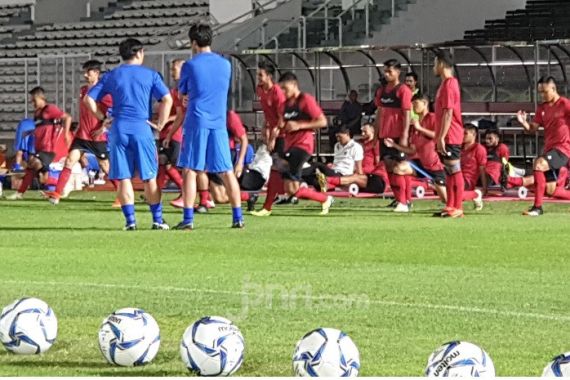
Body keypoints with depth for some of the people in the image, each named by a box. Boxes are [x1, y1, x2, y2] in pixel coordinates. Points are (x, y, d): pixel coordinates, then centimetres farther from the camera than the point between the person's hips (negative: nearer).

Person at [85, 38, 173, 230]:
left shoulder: (111, 76, 10)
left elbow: (89, 99, 7)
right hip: (142, 128, -1)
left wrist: (103, 118, 11)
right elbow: (167, 99, -6)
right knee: (149, 177, 6)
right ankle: (157, 220, 7)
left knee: (123, 178, 4)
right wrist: (160, 124, 1)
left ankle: (130, 220, -1)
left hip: (118, 129, 1)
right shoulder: (150, 75, 4)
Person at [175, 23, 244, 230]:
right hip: (219, 124, 4)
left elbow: (182, 92, 8)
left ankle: (188, 218, -7)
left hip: (196, 122, -4)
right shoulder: (225, 64, 8)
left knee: (190, 170, 0)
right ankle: (238, 217, 5)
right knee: (227, 172, 7)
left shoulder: (190, 66, -4)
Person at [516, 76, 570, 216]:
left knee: (539, 163, -31)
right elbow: (533, 128, 10)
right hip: (549, 149, 8)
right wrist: (523, 122, -9)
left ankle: (537, 207, -28)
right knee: (551, 190, 4)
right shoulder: (542, 108, 12)